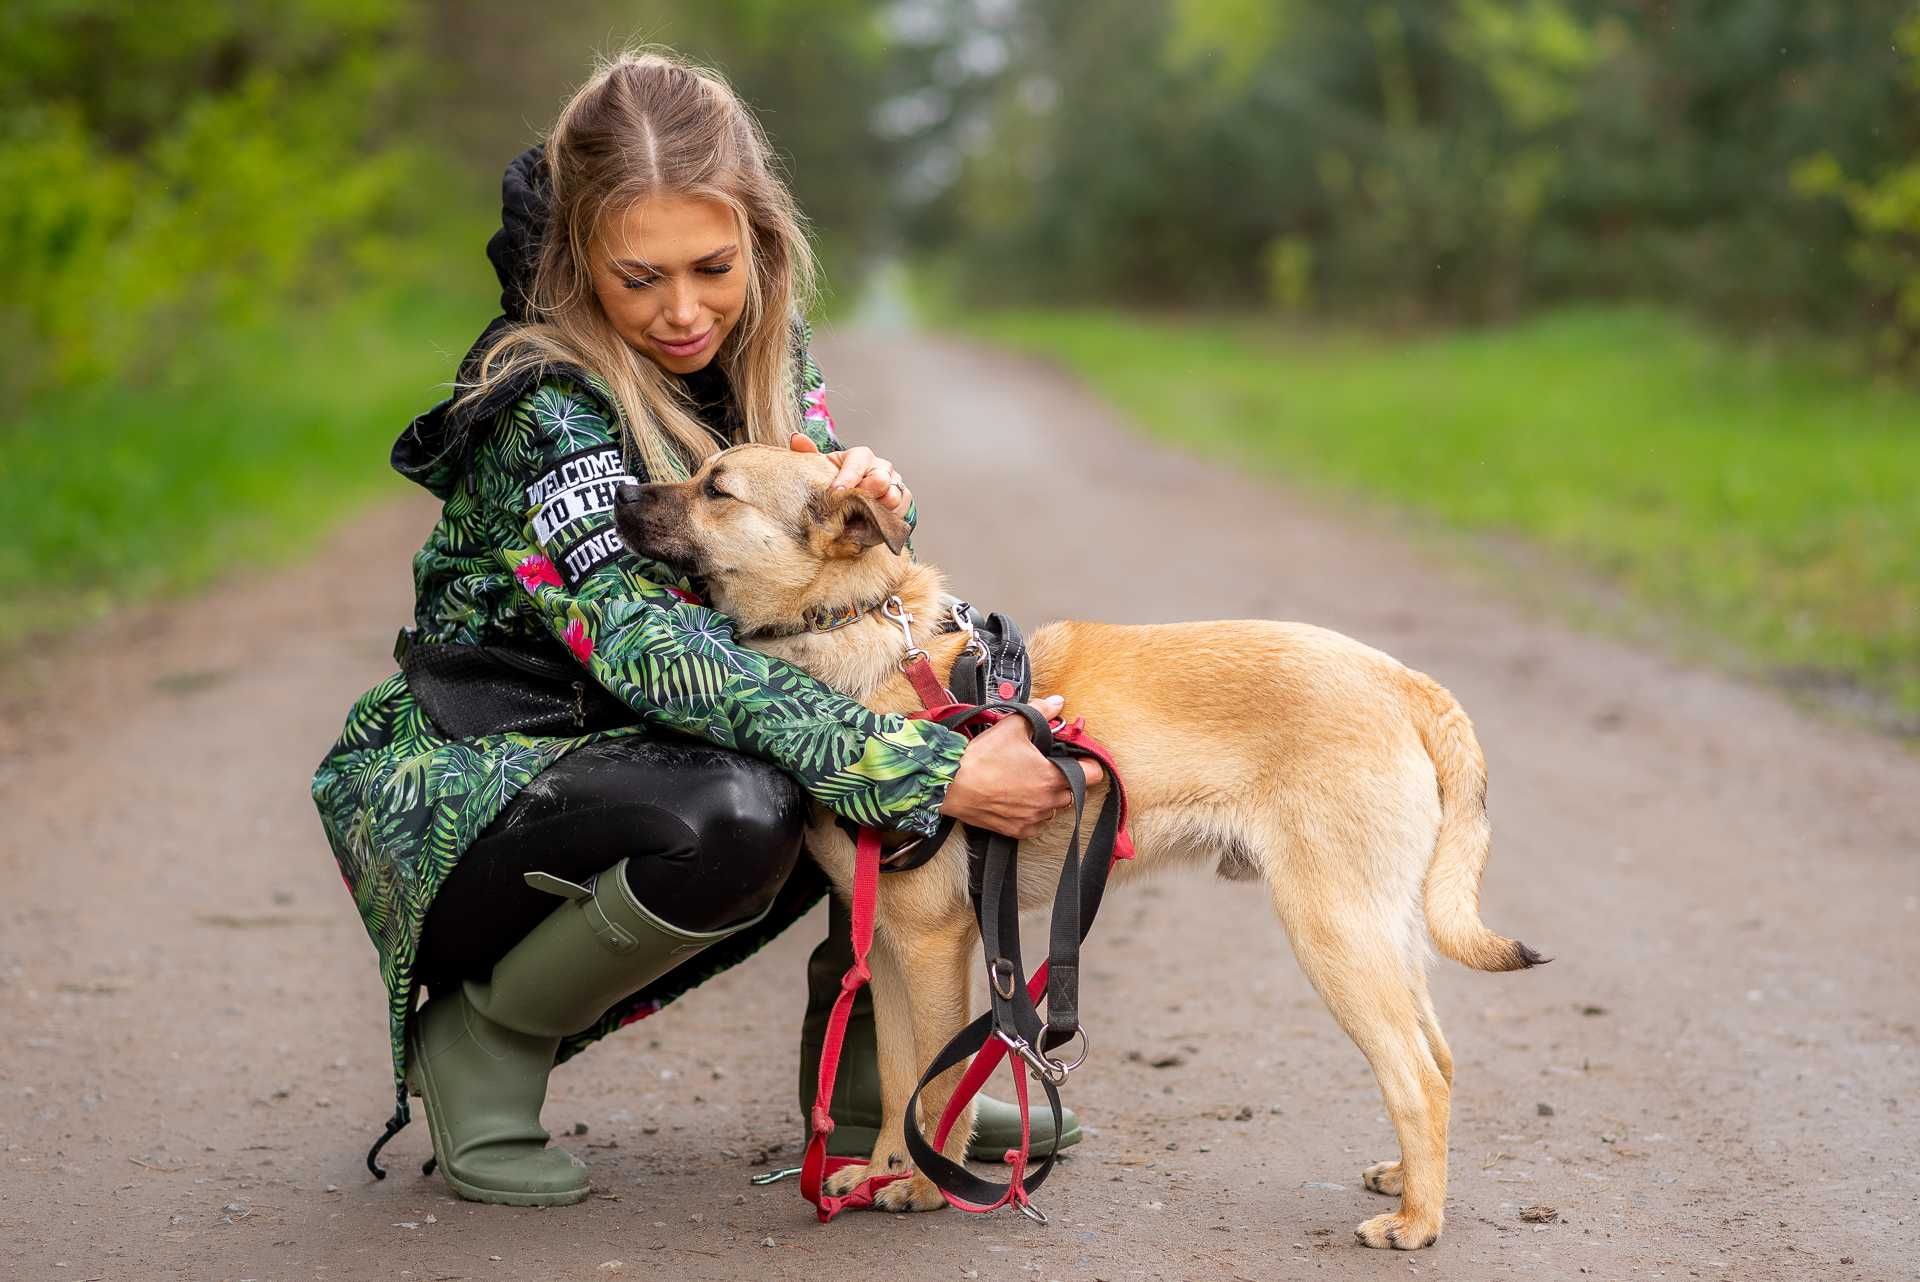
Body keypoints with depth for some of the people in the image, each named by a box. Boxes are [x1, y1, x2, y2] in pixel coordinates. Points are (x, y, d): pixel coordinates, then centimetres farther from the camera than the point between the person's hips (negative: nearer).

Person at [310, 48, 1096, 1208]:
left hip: (626, 761, 7)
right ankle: (478, 1041, -9)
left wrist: (873, 500, -20)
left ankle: (862, 1078, 1)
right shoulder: (547, 408, -24)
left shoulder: (764, 350, -2)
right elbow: (653, 648, -37)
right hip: (464, 789, -7)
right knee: (734, 814, -37)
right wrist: (936, 777, -43)